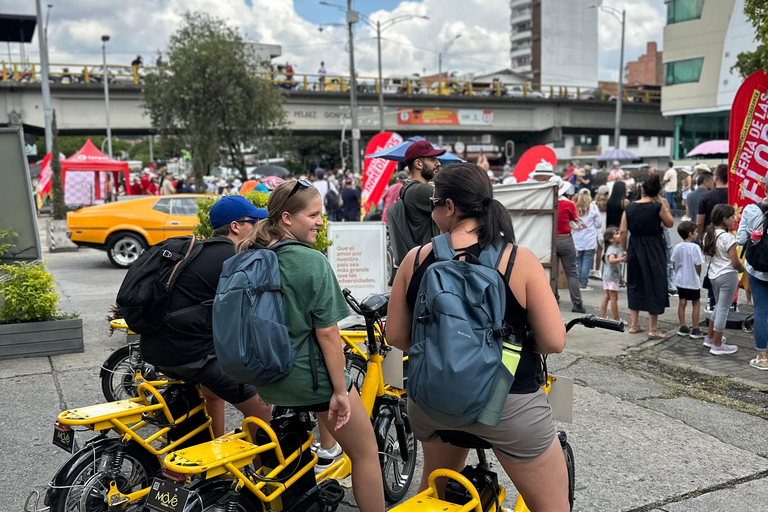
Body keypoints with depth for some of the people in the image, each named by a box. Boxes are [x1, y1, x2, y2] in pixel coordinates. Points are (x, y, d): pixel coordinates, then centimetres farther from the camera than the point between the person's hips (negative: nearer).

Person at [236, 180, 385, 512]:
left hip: (268, 380, 7)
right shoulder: (312, 261, -20)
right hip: (310, 377, -7)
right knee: (365, 453, 12)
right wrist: (340, 391, -13)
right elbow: (327, 334, -20)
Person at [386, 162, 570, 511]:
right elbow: (554, 342, -13)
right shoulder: (519, 260, -12)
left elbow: (395, 336, 1)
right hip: (508, 402, -3)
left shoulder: (416, 259, -6)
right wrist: (514, 341, 7)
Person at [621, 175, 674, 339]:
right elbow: (670, 223, 5)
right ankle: (653, 329, 7)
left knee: (635, 284, 16)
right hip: (654, 250, -4)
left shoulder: (629, 207, -1)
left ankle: (634, 325, 23)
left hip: (634, 249, 4)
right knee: (654, 286, 4)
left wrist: (624, 249, 10)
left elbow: (623, 231, -2)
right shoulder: (658, 207, -10)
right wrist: (665, 206, 11)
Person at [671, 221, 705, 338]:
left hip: (680, 280, 6)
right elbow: (698, 265, -15)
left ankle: (683, 327, 17)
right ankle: (695, 330, 8)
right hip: (692, 280, -6)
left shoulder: (677, 247, 1)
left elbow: (674, 263, 6)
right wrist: (698, 276, 2)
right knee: (696, 303, 5)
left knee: (682, 302, 12)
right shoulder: (695, 247, -16)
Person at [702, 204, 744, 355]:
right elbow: (735, 262, -17)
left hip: (713, 274, 8)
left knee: (718, 306, 22)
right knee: (723, 309, 0)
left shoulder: (708, 235, 5)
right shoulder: (728, 237, -19)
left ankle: (710, 338, 32)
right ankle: (717, 345, 7)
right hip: (728, 276, -8)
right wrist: (742, 269, 2)